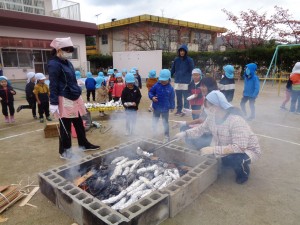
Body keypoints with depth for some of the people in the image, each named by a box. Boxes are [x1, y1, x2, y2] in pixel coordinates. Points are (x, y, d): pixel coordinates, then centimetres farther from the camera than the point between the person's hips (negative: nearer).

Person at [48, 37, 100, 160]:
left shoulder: (67, 63, 13)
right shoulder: (54, 64, -14)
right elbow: (53, 85, -17)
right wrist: (53, 103, -20)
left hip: (75, 98, 9)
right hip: (65, 100, -8)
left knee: (79, 123, 18)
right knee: (65, 127, 4)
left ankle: (84, 144, 33)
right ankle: (64, 151, 20)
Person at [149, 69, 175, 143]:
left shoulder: (170, 88, -9)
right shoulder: (156, 86, -9)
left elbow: (172, 98, -2)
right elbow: (150, 92, 0)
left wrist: (172, 107, 1)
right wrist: (152, 97, -20)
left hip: (165, 109, -1)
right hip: (156, 107, 2)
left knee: (165, 122, 10)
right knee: (155, 121, 16)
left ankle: (167, 136, 24)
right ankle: (153, 133, 34)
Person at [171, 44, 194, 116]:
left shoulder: (189, 60, -4)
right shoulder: (176, 60, 6)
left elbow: (192, 71, -3)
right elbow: (172, 70, 9)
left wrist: (191, 81, -9)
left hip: (186, 82, -3)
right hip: (177, 82, 3)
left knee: (186, 98, 3)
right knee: (178, 98, 11)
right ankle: (179, 110, 21)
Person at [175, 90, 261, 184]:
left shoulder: (236, 121, -34)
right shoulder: (212, 117, -13)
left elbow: (239, 147, -39)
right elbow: (201, 129, 3)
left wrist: (213, 150, -42)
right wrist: (185, 133, -12)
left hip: (247, 149, -7)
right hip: (227, 147, 7)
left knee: (231, 159, -36)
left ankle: (243, 170, -1)